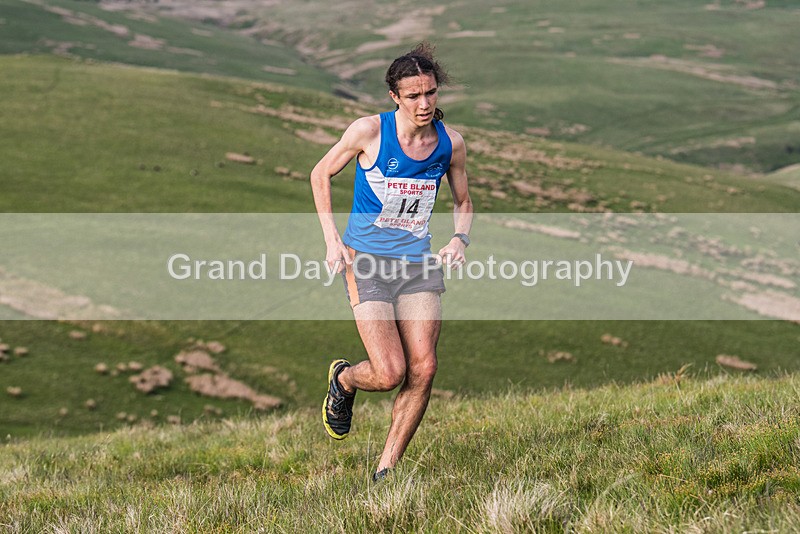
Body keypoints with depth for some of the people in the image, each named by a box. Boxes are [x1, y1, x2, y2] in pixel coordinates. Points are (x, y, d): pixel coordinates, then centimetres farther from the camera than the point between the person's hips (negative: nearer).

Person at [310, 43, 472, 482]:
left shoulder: (450, 142, 0)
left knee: (423, 369, -9)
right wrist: (332, 239, -4)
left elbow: (463, 202, 17)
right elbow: (321, 175, 4)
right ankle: (343, 379, 24)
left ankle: (386, 470, 6)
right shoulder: (369, 131, -11)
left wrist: (460, 238, -4)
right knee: (390, 373, -14)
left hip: (419, 263, 4)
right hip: (367, 263, -4)